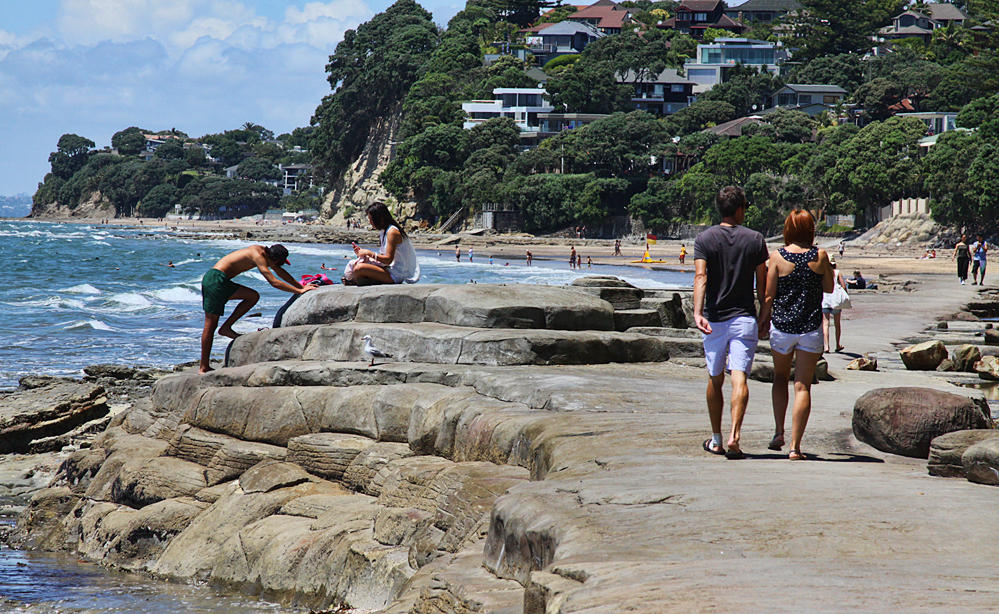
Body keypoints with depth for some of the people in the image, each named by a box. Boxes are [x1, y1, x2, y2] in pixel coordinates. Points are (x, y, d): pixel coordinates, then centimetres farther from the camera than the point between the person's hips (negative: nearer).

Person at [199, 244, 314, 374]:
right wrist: (299, 291, -17)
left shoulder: (263, 251, 13)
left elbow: (281, 272, 26)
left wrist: (301, 286, 26)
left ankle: (226, 328, 5)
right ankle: (203, 368, -3)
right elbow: (274, 282, -20)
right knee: (210, 325, -5)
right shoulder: (258, 256, -15)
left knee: (253, 296, 5)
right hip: (216, 279, -9)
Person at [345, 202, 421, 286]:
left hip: (395, 275, -11)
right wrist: (363, 252, 5)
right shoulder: (385, 231, 16)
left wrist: (369, 253, -14)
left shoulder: (392, 232, -15)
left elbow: (388, 259, -21)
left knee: (359, 269, -26)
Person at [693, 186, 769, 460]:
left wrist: (698, 312, -22)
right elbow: (762, 283, 3)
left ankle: (716, 440, 21)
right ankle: (734, 436, -24)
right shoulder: (755, 239, 1)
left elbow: (701, 276, -14)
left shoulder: (704, 239, 0)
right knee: (739, 378, -8)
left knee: (715, 380, 13)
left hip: (714, 320, 1)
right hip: (745, 318, -1)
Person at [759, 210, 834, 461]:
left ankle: (779, 432, 14)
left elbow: (769, 295, -4)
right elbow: (829, 288, 9)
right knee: (803, 386, 1)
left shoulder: (778, 256, -7)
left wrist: (762, 320, 10)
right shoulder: (820, 256, -4)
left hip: (782, 325, 0)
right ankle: (795, 446, -3)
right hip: (811, 327, 0)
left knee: (780, 377, 23)